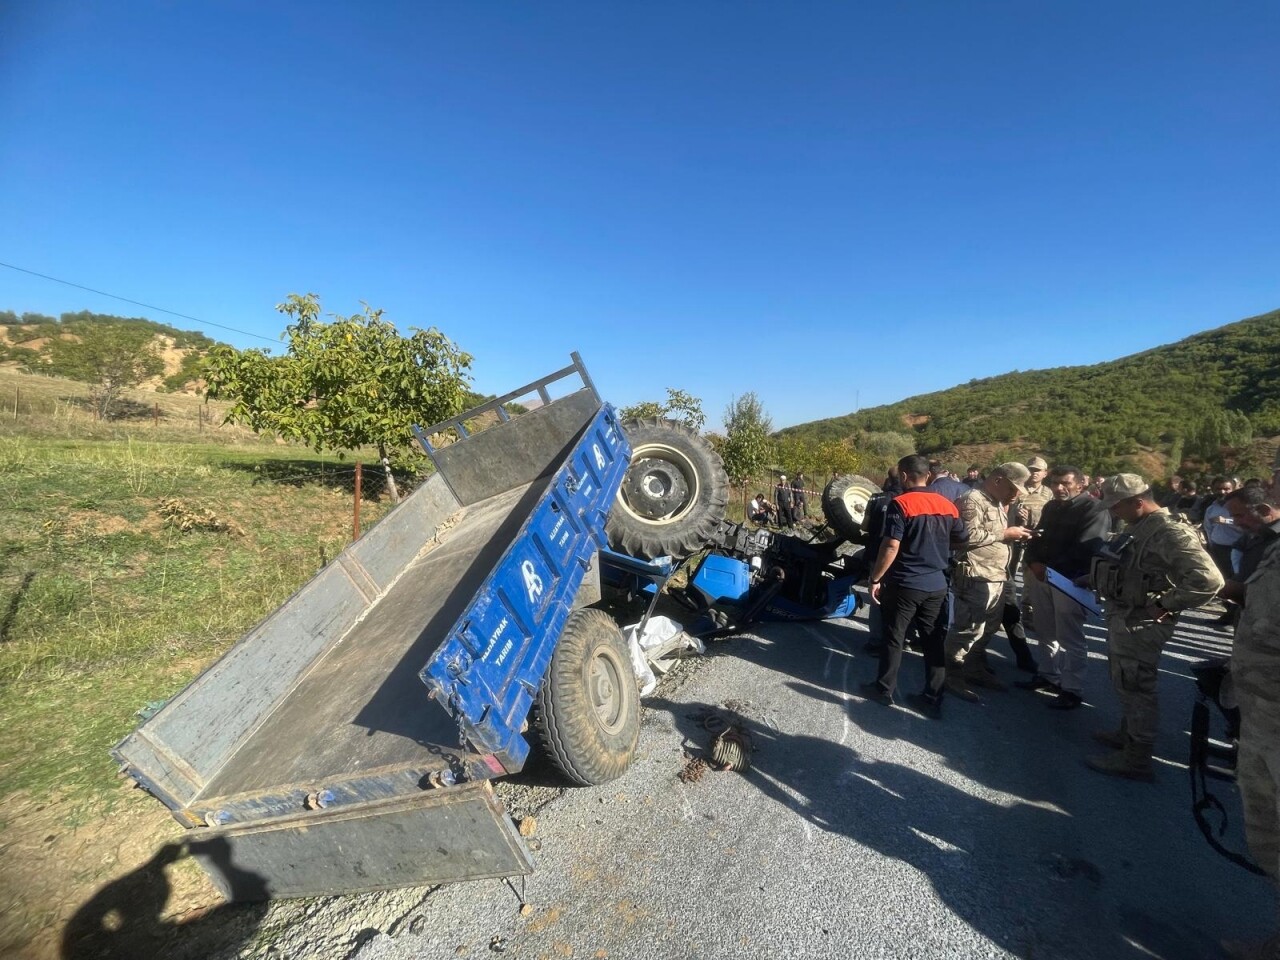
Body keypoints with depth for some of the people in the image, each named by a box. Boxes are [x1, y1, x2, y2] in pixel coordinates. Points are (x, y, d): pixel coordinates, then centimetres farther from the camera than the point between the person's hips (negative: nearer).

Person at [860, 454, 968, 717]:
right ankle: (932, 700, 16)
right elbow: (963, 539, 16)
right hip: (937, 584, 5)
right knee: (935, 642, 10)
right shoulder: (947, 505, 4)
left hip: (904, 584, -5)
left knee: (894, 639, 7)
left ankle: (884, 689, 19)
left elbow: (891, 547, -20)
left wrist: (875, 578, -12)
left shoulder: (901, 504, -13)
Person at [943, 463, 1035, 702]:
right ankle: (953, 676, 4)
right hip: (975, 578, -10)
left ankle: (976, 669, 31)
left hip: (995, 577, 10)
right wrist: (1004, 534, -16)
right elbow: (968, 536, -23)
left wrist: (1015, 534, 7)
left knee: (987, 629, 17)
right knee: (968, 629, -6)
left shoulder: (998, 504, 19)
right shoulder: (973, 500, -13)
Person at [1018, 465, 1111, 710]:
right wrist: (1034, 563, -5)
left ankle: (1072, 689, 6)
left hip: (1071, 580, -7)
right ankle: (1049, 675, 28)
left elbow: (1086, 548, -17)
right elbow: (1037, 537, 15)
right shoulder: (1050, 507, 16)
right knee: (1046, 631, 15)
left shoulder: (1094, 509, -7)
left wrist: (1051, 568, -19)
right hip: (1041, 577, 7)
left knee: (1070, 637, -2)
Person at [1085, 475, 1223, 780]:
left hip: (1139, 625, -9)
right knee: (1124, 684, 22)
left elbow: (1208, 580, -29)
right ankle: (1128, 735, 39)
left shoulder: (1170, 532, -21)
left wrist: (1163, 605, -23)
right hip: (1121, 619, 9)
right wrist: (1092, 579, 8)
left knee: (1136, 688, 2)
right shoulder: (1137, 528, 9)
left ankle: (1136, 759, 15)